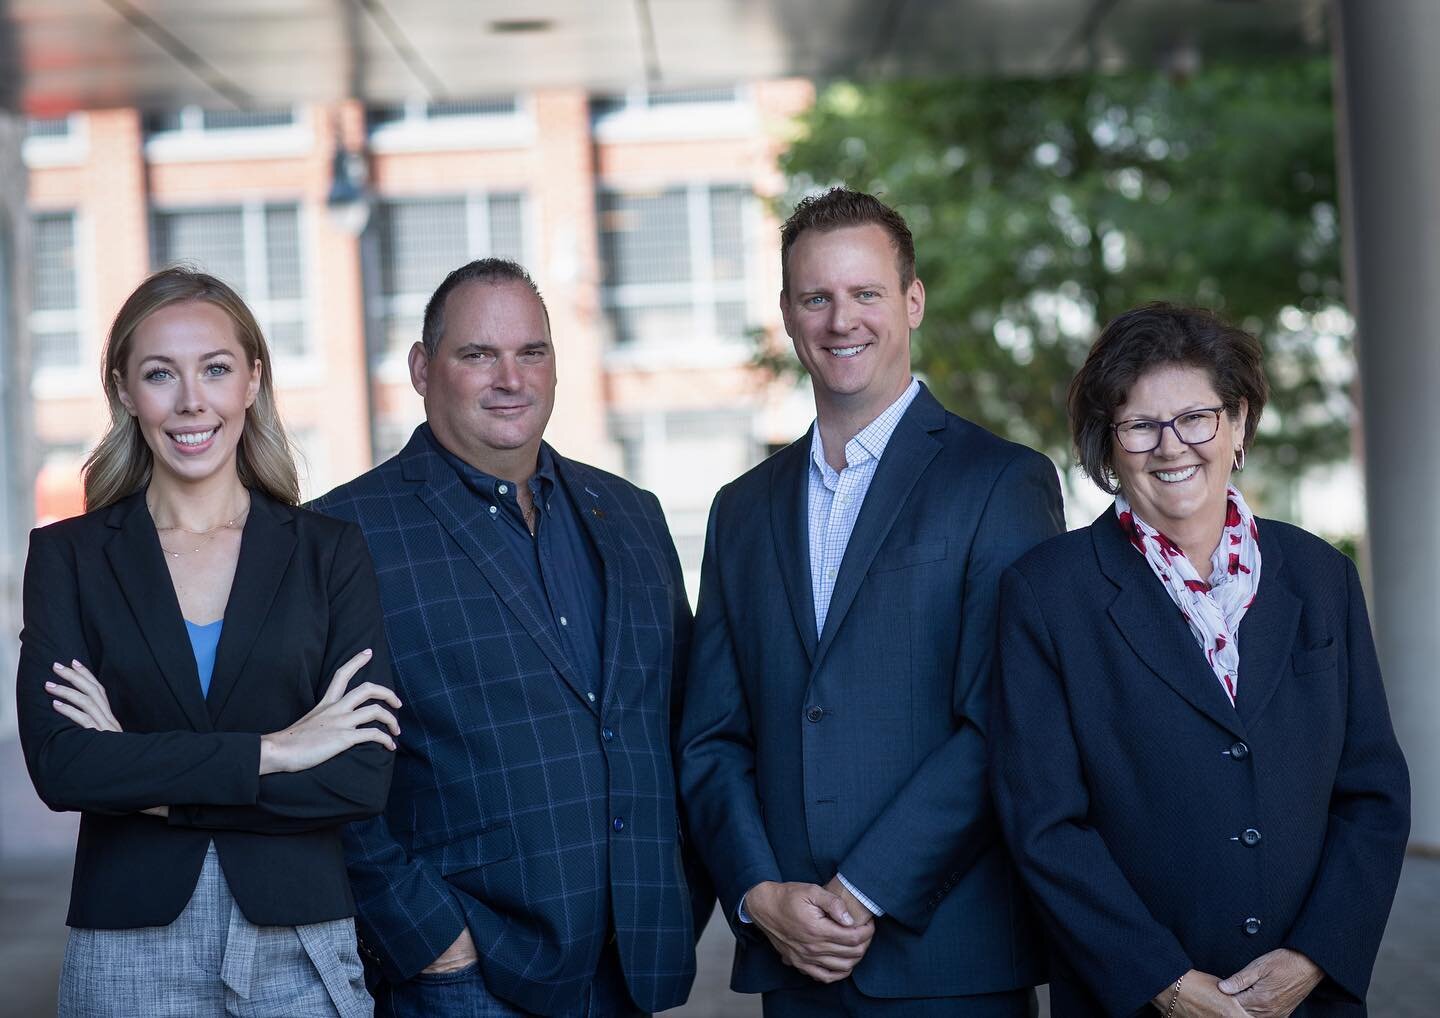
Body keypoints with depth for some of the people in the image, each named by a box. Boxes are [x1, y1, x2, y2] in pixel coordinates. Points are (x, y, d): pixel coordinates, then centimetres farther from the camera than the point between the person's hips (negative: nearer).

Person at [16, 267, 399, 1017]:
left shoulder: (330, 553, 2)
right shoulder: (66, 556, 2)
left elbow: (363, 779, -8)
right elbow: (58, 765, -11)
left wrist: (148, 778, -12)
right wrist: (271, 751, -15)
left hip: (301, 953, 0)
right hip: (128, 950, 0)